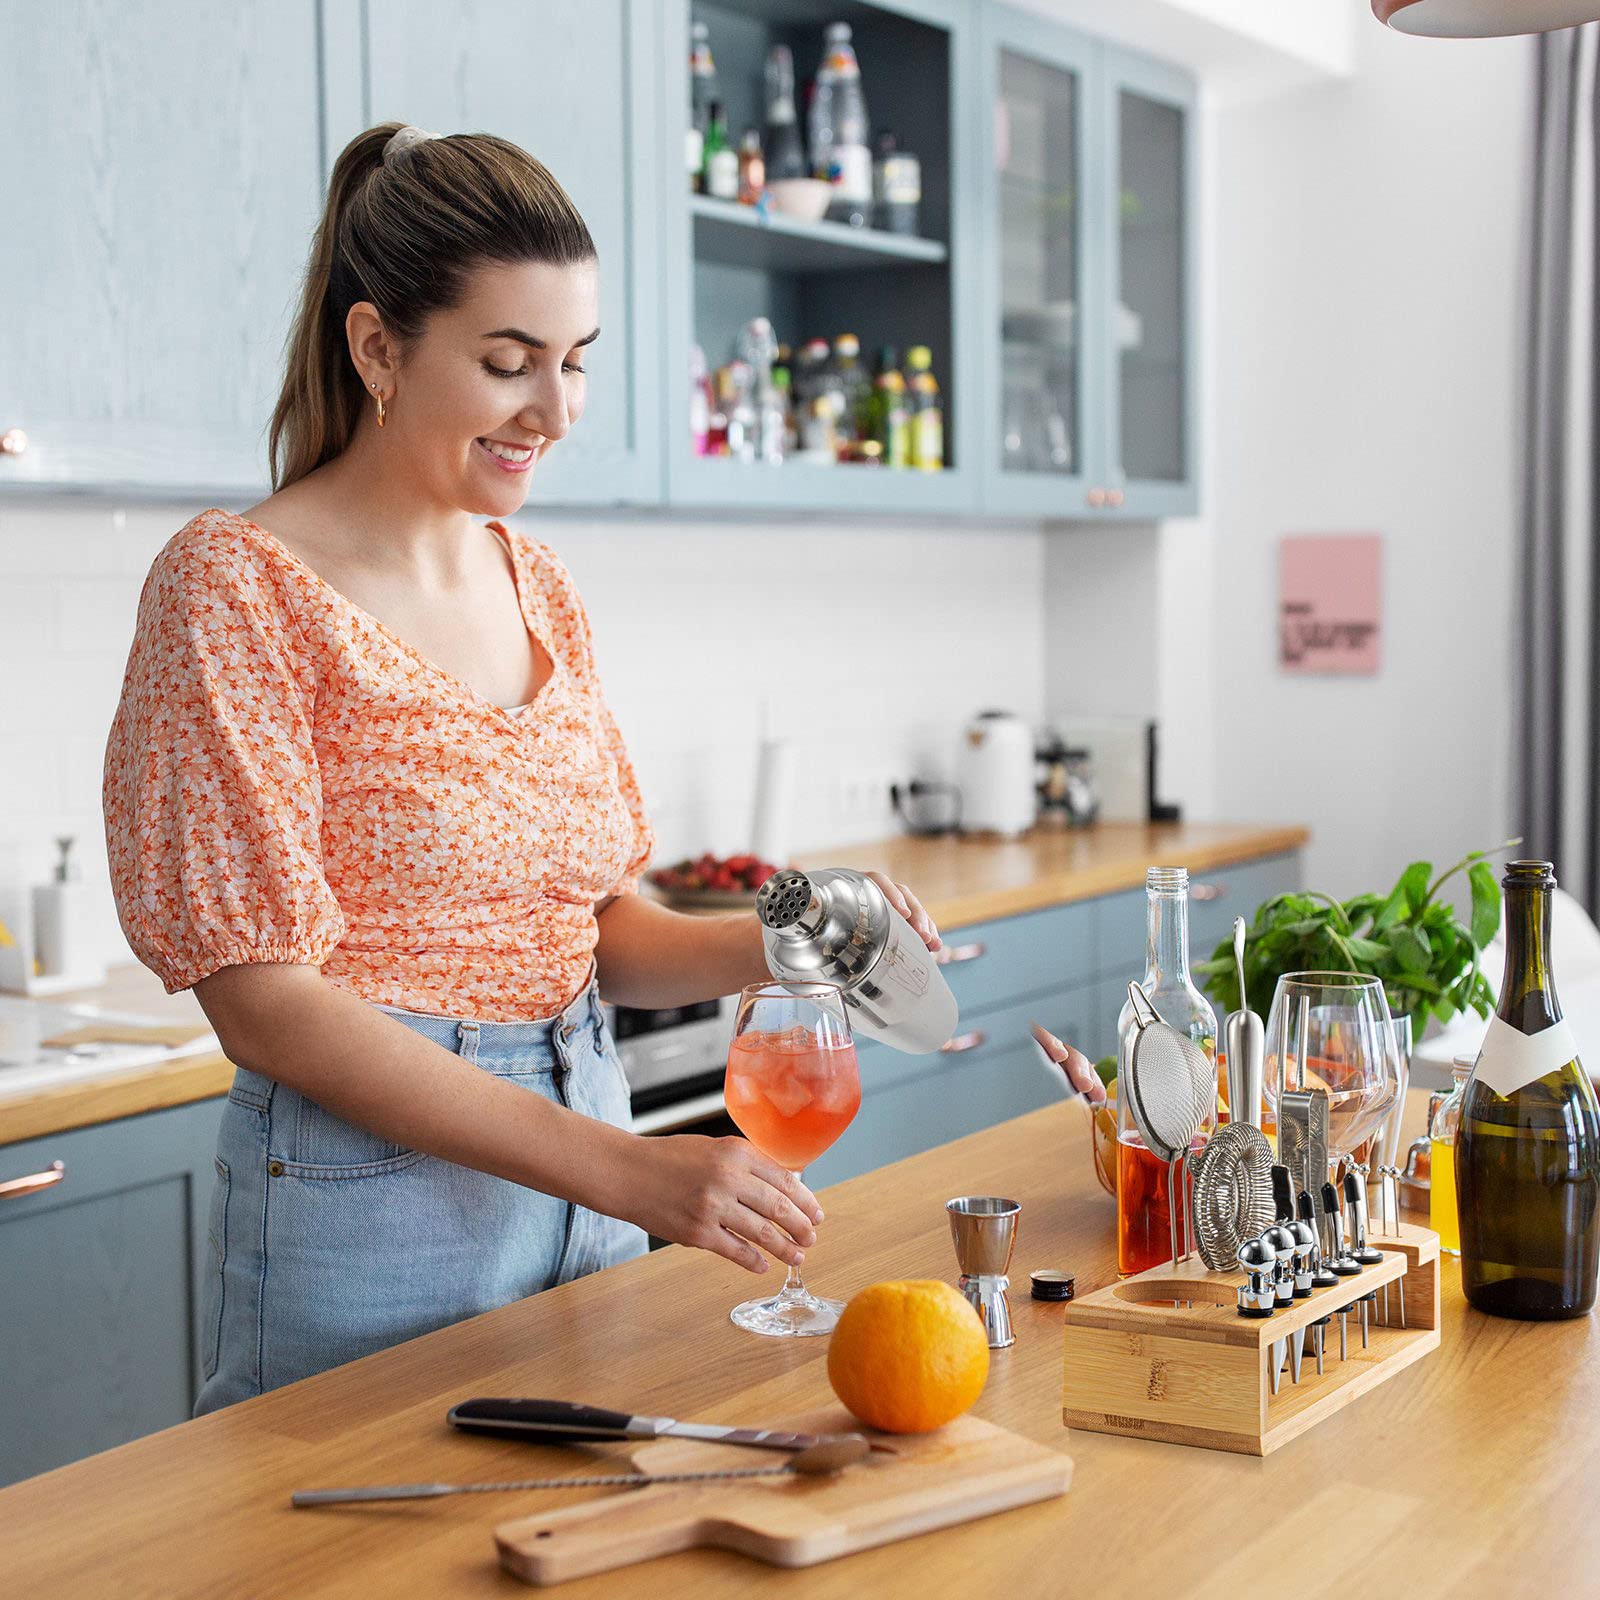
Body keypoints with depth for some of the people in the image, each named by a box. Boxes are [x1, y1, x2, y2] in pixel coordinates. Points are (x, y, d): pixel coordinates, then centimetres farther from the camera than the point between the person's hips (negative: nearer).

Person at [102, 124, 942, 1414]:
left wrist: (782, 942, -10)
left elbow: (602, 930, 12)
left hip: (584, 1183, 7)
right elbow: (264, 1001, -18)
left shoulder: (541, 591, 8)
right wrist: (623, 1168, -24)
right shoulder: (236, 584, -13)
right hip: (369, 1204, -6)